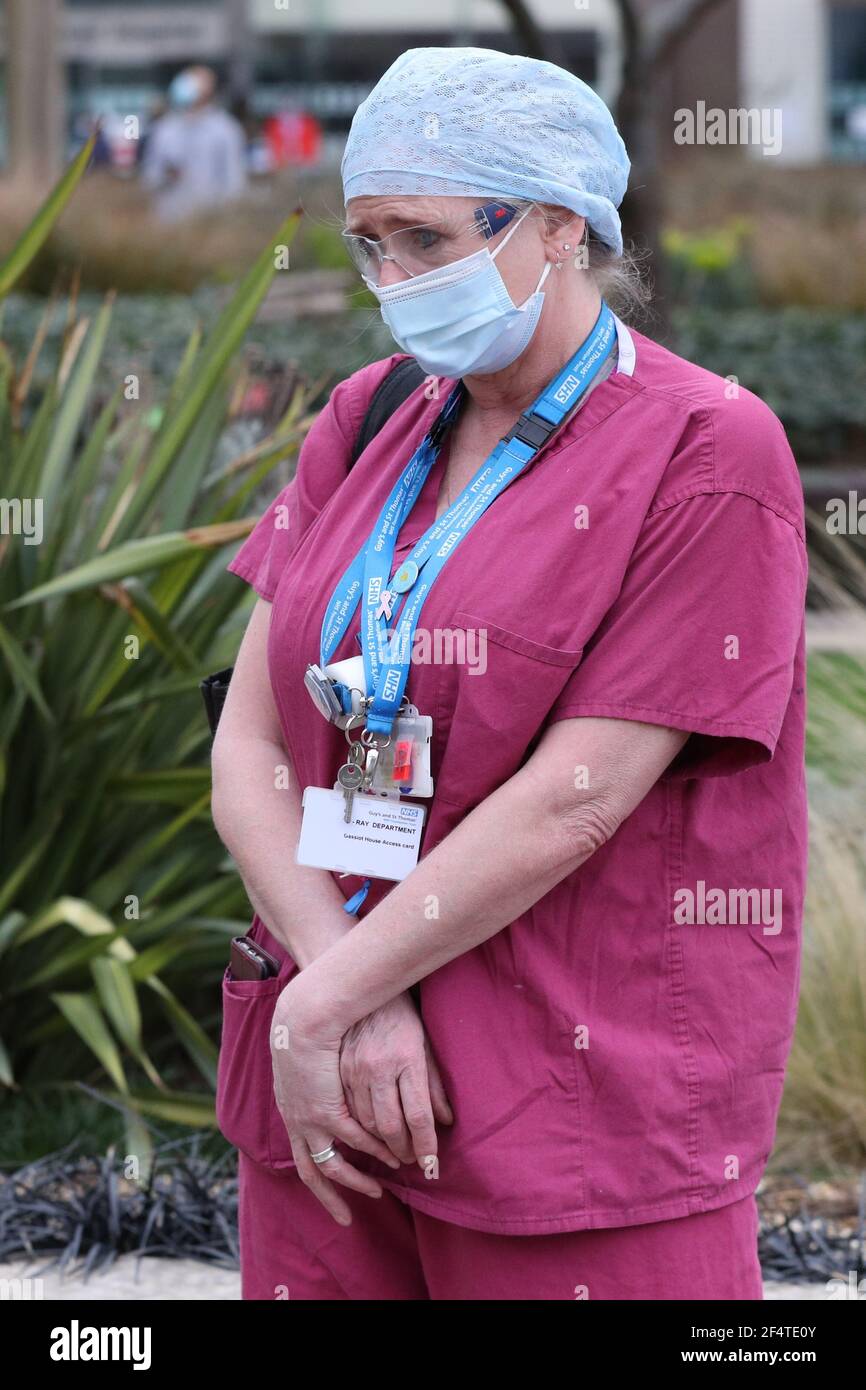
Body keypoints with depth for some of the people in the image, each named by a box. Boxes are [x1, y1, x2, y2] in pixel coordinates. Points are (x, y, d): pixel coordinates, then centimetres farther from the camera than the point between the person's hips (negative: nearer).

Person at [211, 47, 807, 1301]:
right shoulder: (364, 423, 10)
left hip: (584, 1118, -5)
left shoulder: (710, 457, -8)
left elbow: (571, 804, -15)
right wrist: (351, 1000, -11)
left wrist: (323, 1006, -13)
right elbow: (249, 747, 3)